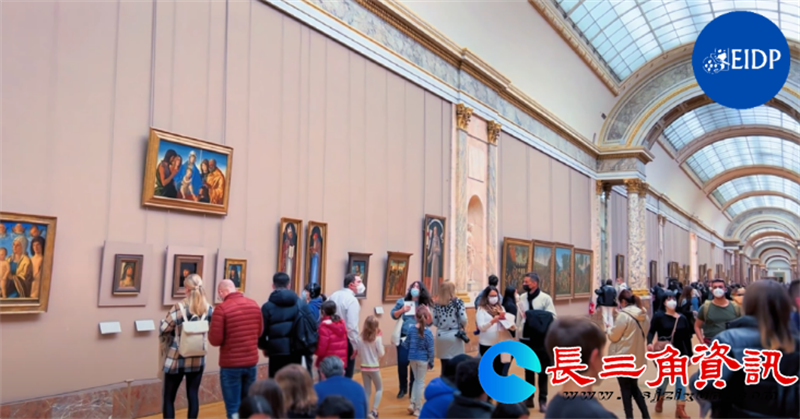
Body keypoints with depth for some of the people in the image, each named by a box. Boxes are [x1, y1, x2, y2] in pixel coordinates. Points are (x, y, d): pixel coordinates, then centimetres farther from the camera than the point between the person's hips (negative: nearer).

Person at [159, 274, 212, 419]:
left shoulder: (179, 308, -16)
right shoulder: (209, 309, -5)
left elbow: (163, 330, -8)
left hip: (176, 359, -3)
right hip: (197, 360, 3)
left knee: (169, 398, 8)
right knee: (193, 395, 11)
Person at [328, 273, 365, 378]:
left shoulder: (333, 296, 5)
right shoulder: (352, 300, -17)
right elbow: (352, 325, -22)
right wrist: (355, 345, -16)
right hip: (346, 340, -7)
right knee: (346, 374, 4)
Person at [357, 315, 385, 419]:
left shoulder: (361, 339, -5)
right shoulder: (377, 338, -16)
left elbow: (359, 352, 4)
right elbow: (381, 354, -10)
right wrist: (383, 349, 8)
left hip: (364, 367, 4)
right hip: (374, 368, -3)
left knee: (366, 390, 13)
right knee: (379, 388, 12)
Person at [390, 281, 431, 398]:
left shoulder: (424, 304, 5)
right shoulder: (402, 301, 5)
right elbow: (393, 315, 6)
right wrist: (402, 310, -11)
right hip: (404, 338, 0)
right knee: (402, 363, -3)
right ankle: (403, 388, 15)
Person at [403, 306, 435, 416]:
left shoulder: (411, 329, -3)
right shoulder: (428, 332, -13)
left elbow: (407, 344, 7)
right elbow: (430, 349, -11)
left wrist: (401, 343, 29)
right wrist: (431, 363, -1)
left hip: (412, 357, 4)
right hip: (422, 359, -4)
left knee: (416, 380, 22)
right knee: (420, 382, 7)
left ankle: (412, 404, 13)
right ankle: (418, 408, 12)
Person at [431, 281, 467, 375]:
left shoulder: (437, 303, 3)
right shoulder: (457, 301, -7)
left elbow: (435, 322, 4)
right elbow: (463, 319, -12)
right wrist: (462, 326, 9)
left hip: (441, 336, 3)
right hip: (454, 335, -3)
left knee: (444, 366, 8)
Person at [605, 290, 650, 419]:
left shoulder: (624, 315, -20)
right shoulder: (643, 315, 3)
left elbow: (614, 336, -14)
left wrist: (609, 329, 7)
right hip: (637, 357, 7)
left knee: (625, 389, 7)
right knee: (634, 387, 21)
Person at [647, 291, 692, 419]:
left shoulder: (682, 318, 4)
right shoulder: (658, 316, -7)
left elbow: (687, 338, 8)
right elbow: (651, 331, -16)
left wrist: (690, 354, 9)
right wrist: (649, 342, -35)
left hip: (680, 354, 3)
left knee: (681, 380, 0)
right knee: (664, 380, 8)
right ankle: (659, 401, 35)